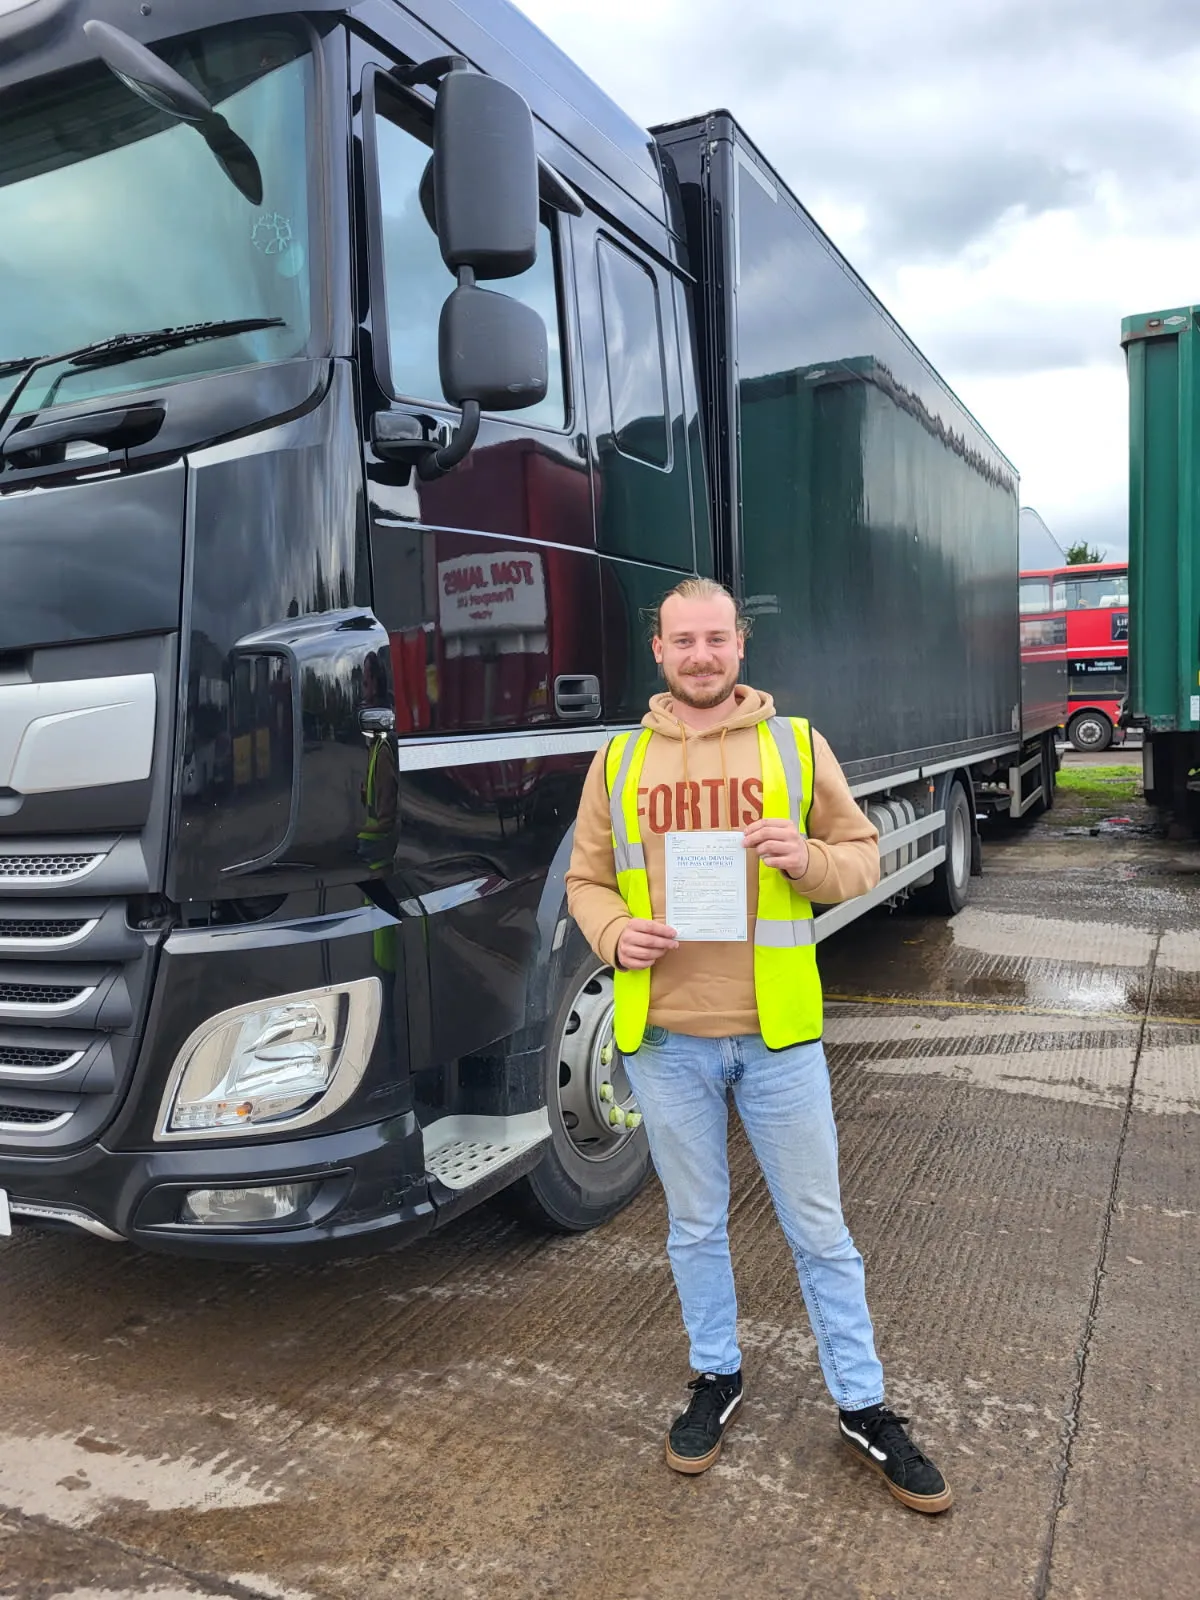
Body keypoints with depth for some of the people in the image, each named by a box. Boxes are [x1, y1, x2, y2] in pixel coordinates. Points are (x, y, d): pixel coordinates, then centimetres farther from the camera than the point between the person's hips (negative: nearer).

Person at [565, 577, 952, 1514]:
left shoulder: (796, 744, 2)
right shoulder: (620, 761, 5)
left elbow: (863, 855, 5)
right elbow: (586, 880, 10)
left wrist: (810, 860, -16)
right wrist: (613, 933, -11)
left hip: (778, 1032, -1)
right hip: (665, 1038, 1)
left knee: (818, 1227, 11)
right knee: (695, 1224, 17)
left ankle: (864, 1408, 30)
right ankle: (717, 1378, 39)